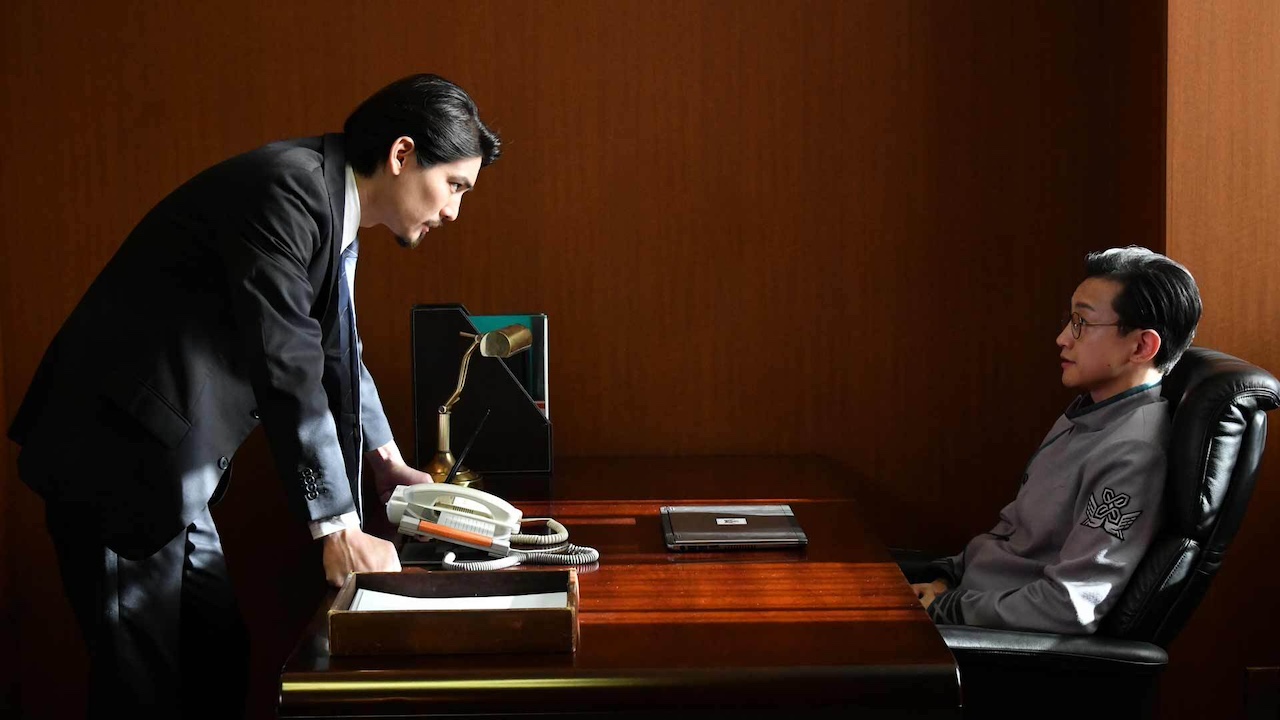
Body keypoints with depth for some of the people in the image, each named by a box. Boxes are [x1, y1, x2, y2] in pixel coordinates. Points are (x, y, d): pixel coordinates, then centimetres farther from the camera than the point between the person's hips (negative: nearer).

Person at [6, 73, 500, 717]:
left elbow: (334, 351, 25)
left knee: (218, 655, 15)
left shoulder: (330, 207, 11)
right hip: (121, 458, -10)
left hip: (172, 468, 10)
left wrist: (386, 462, 21)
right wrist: (336, 528, -21)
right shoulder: (288, 188, -19)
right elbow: (286, 370, -24)